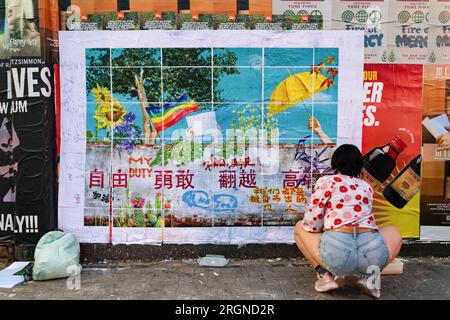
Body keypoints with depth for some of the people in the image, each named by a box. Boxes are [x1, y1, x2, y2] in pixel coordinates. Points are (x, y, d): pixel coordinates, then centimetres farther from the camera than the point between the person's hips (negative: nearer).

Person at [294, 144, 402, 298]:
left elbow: (311, 223, 2)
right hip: (372, 250, 3)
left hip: (337, 251, -3)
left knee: (300, 227, 26)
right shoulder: (366, 186, 22)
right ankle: (369, 274, 14)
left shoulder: (326, 181, 8)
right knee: (394, 232, 37)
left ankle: (325, 275, 10)